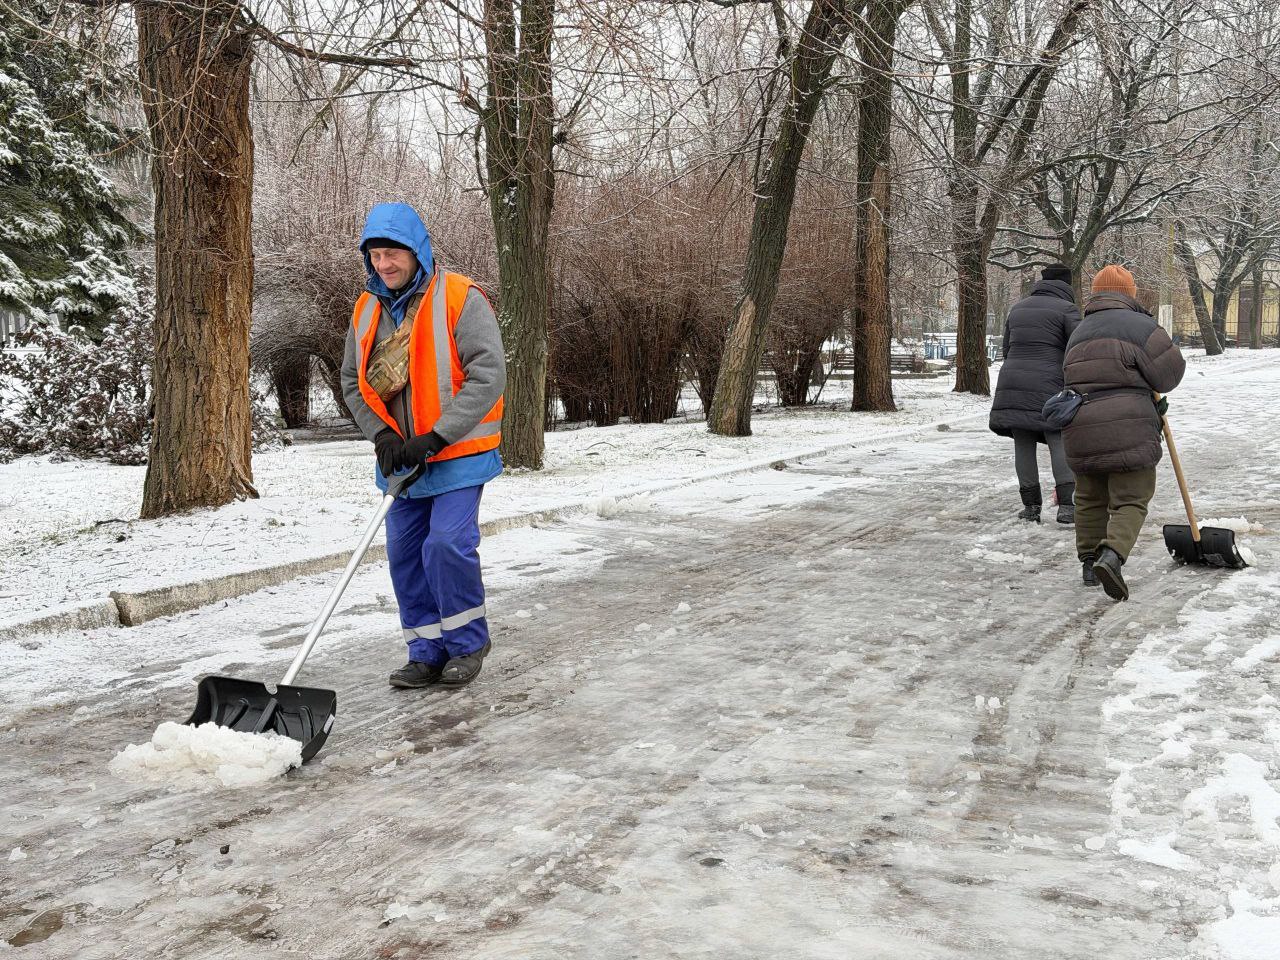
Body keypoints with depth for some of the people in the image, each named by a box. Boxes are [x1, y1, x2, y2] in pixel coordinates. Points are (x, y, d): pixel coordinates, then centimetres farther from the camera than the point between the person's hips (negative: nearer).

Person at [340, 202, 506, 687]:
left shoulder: (460, 299, -12)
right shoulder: (367, 311, 7)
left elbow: (487, 375, -18)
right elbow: (354, 384, 13)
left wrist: (435, 438, -21)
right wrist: (382, 435, -5)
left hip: (458, 455, -6)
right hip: (400, 458, 6)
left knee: (447, 545, -15)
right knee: (404, 553, 6)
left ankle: (467, 643, 6)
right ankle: (427, 652, 18)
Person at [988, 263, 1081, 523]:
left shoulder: (1018, 308, 19)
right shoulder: (1066, 309, 0)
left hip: (1012, 384, 5)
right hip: (1048, 386, -5)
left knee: (1023, 445, 6)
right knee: (1059, 443, -2)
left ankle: (1031, 506, 9)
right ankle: (1066, 505, -10)